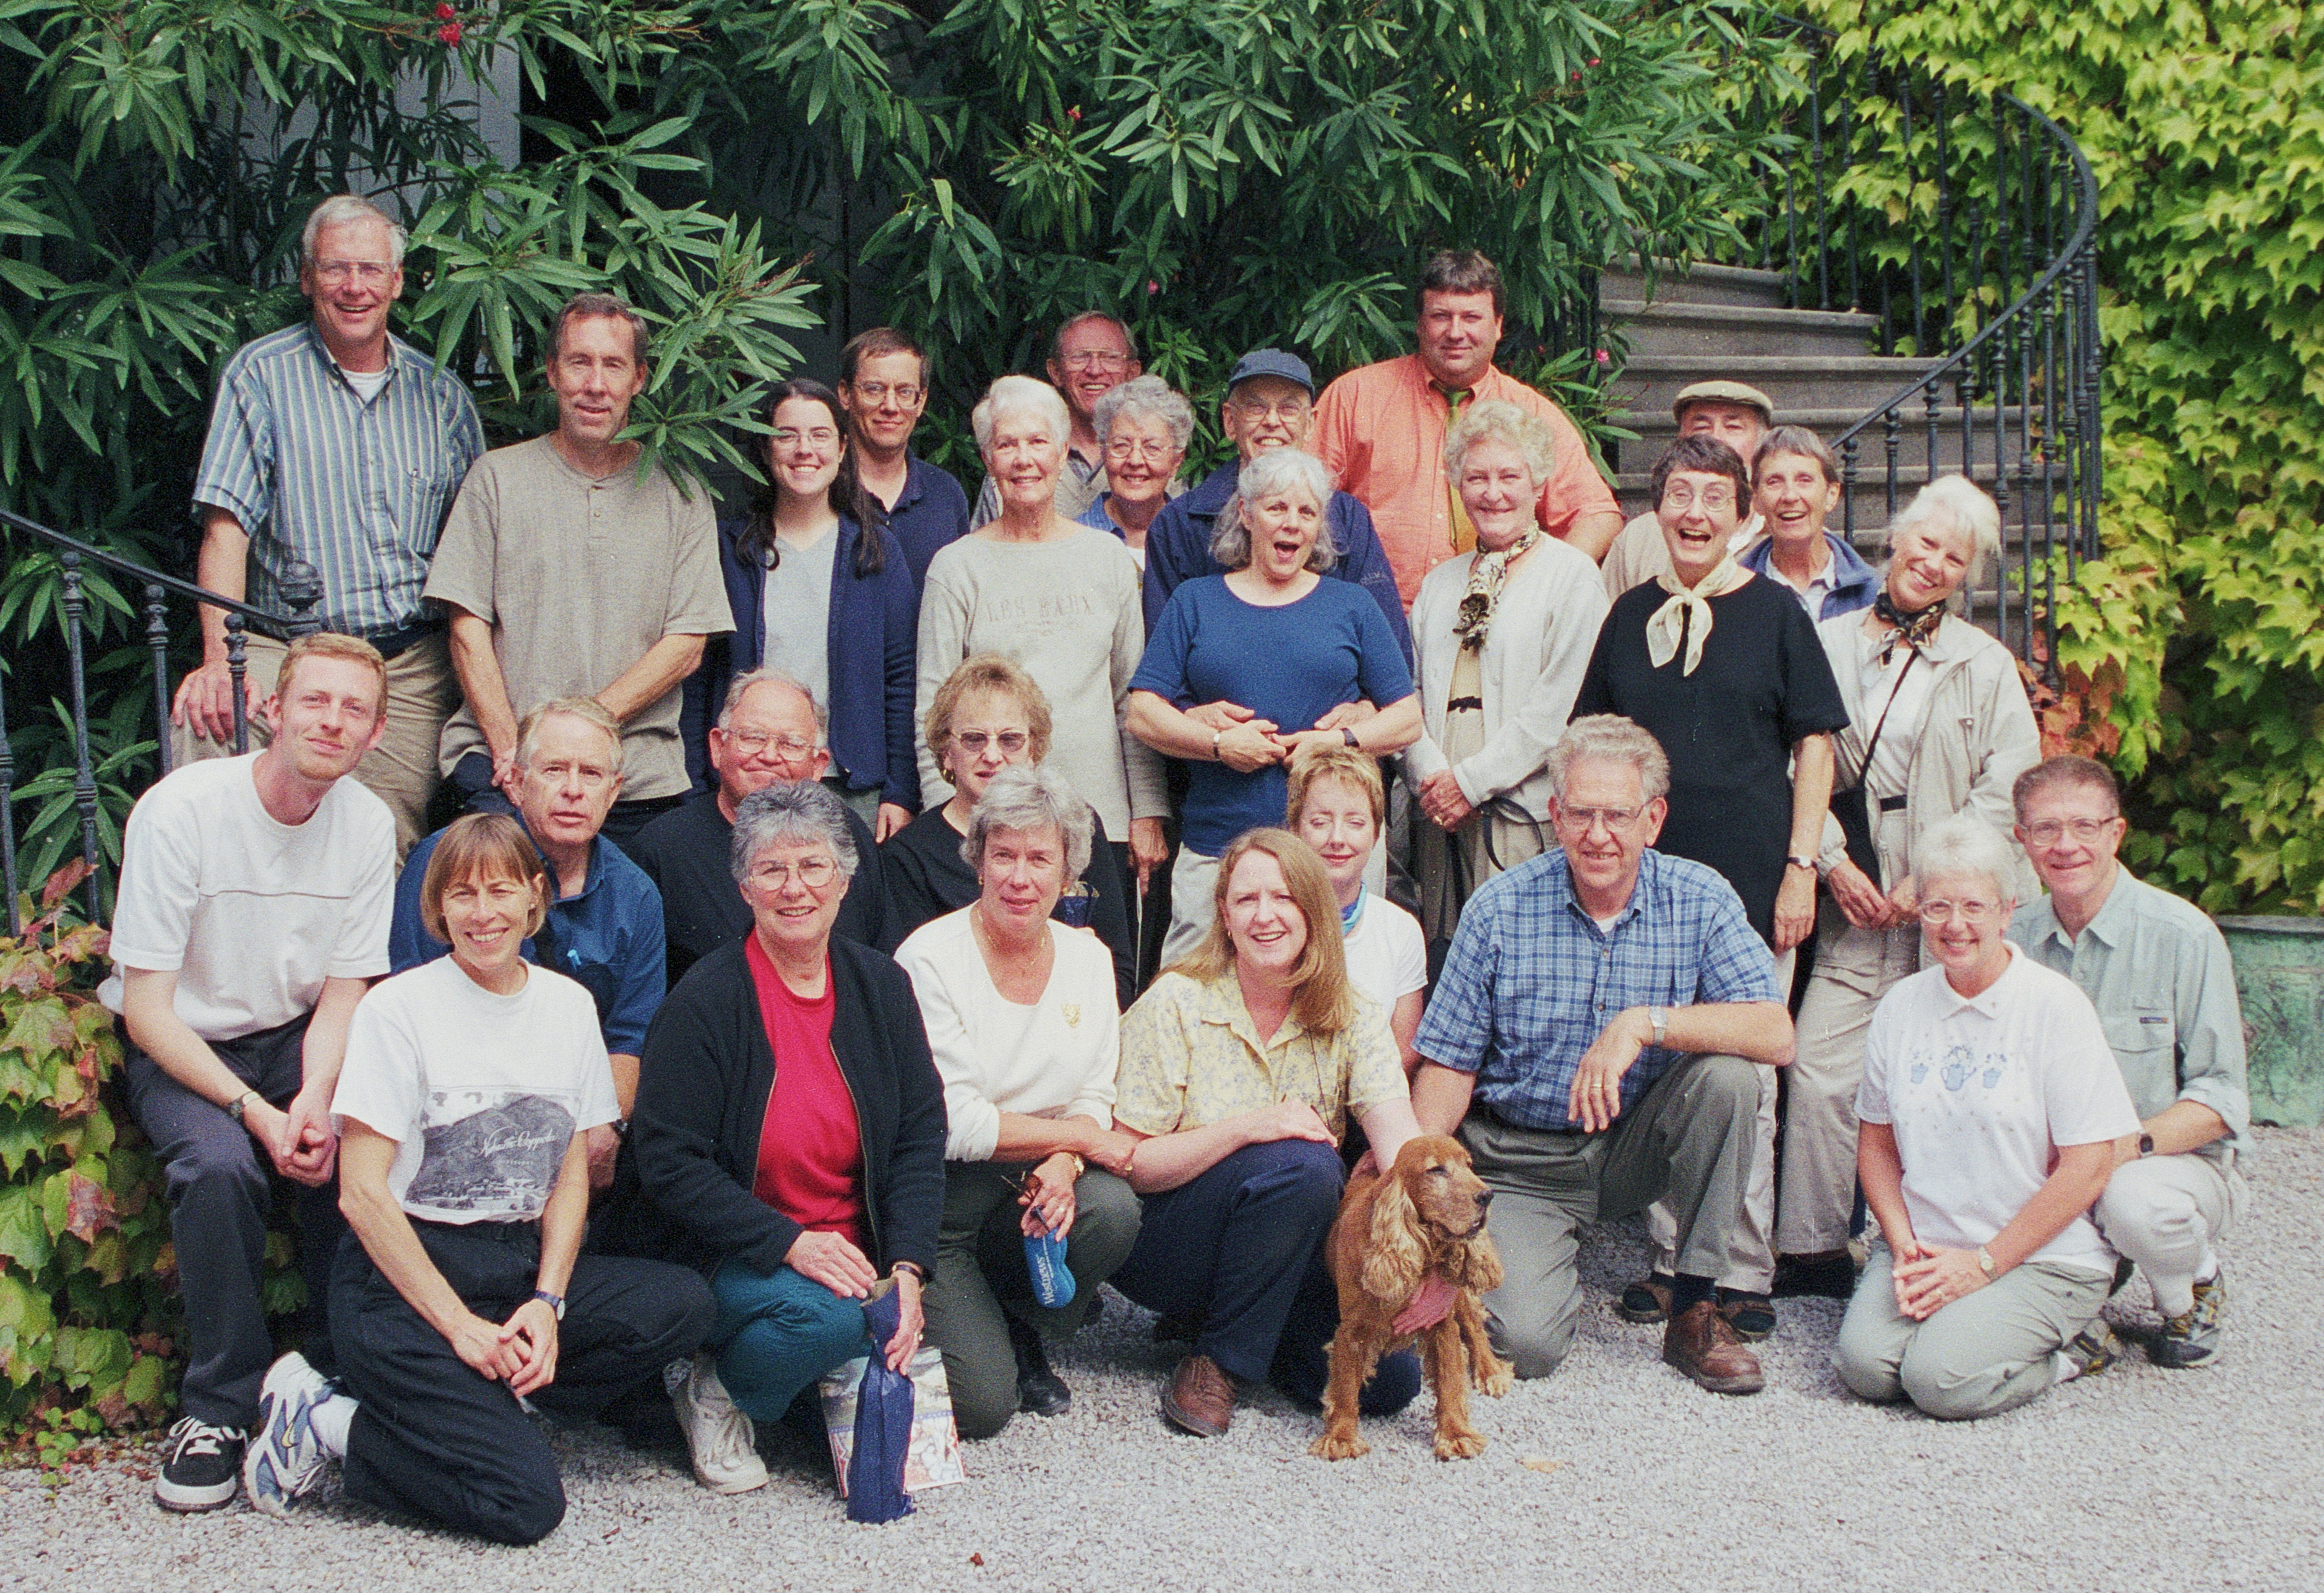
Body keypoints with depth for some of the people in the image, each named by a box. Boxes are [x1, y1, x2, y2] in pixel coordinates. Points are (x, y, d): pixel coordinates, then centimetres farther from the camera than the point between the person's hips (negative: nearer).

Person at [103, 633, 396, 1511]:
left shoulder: (368, 824, -6)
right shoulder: (180, 811, -20)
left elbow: (343, 994, -3)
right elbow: (147, 1008, -19)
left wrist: (313, 1098, -24)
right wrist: (256, 1111, -30)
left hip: (295, 1039, 3)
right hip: (181, 1046, -3)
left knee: (355, 1150, -27)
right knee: (219, 1163, -33)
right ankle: (218, 1408, -15)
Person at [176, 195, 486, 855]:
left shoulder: (440, 393, 11)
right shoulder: (260, 374, 2)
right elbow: (225, 531, -5)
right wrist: (220, 659, -19)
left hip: (414, 669, 2)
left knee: (390, 859, -6)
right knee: (202, 720, -29)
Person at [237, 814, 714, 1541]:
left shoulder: (568, 1005, 10)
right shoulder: (398, 1008, -6)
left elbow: (571, 1174, 12)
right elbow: (362, 1191, -10)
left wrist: (547, 1301, -5)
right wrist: (461, 1326, -15)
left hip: (522, 1263, 6)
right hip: (404, 1275, -6)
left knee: (683, 1305, -19)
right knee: (525, 1502, -21)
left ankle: (476, 1404, -10)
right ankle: (327, 1425, -1)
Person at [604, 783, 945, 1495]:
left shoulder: (880, 986, 3)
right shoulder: (705, 1001, -12)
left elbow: (920, 1138, 3)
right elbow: (669, 1163, -14)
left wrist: (907, 1265, -12)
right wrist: (789, 1243, -23)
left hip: (848, 1246, 5)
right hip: (713, 1253, -4)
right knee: (826, 1316, -33)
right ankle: (714, 1390, -3)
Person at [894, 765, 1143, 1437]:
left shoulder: (1087, 959, 5)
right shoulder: (930, 960, -12)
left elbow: (1096, 1099, 5)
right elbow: (952, 1125, -15)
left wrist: (1063, 1164, -17)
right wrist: (1083, 1137, -12)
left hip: (1035, 1183, 5)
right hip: (939, 1199, -5)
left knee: (1111, 1209, -29)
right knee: (982, 1403, -19)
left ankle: (1021, 1332, 1)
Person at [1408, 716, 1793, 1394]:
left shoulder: (1700, 899, -7)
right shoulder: (1499, 910, -8)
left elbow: (1775, 1034, -19)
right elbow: (1449, 1066, -4)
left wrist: (1646, 1023, -30)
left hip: (1637, 1147, 2)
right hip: (1522, 1161, -2)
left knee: (1727, 1072, -27)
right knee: (1526, 1342, -23)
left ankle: (1694, 1308, -11)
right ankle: (1551, 1261, 16)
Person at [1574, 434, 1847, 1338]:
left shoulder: (1774, 614, 2)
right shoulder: (1630, 616, 11)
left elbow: (1815, 743, 3)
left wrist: (1801, 865, -4)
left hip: (1750, 882, -3)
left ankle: (1745, 1273, 8)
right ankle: (1671, 1257, 17)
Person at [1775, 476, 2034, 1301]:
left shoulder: (1986, 664, 8)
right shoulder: (1828, 644, 10)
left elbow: (2009, 788, 0)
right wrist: (1832, 862, -5)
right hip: (1856, 897, 1)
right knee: (1821, 1068, -7)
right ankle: (1812, 1248, 3)